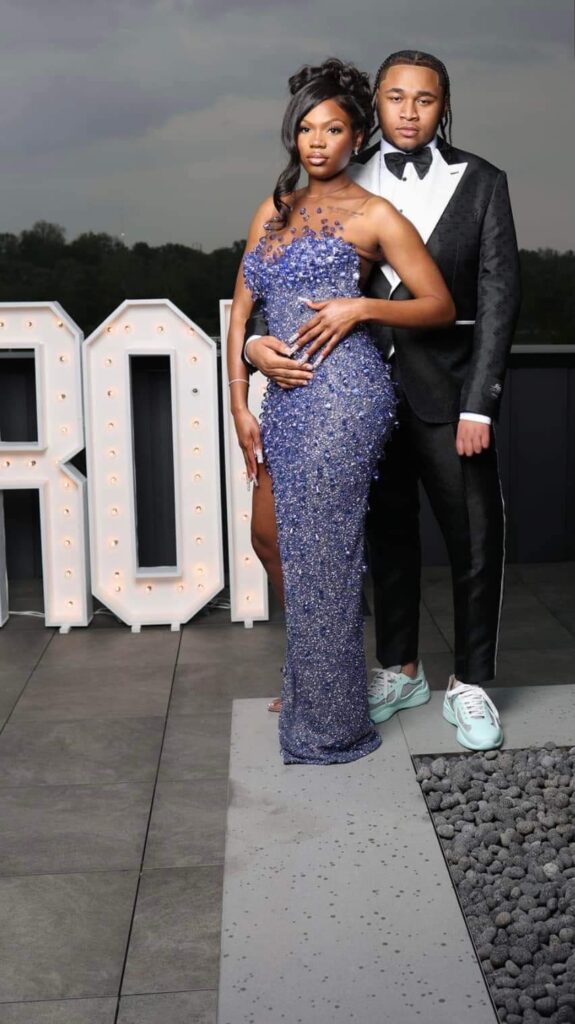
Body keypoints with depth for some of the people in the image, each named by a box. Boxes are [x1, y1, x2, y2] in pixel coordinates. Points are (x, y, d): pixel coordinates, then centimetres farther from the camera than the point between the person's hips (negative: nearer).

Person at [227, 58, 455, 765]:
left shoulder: (373, 215, -1)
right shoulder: (273, 212, 16)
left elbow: (439, 305, 0)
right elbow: (241, 314, 13)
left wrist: (360, 307, -15)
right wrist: (240, 407, 5)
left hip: (343, 395, -7)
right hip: (284, 399, 7)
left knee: (320, 551, -2)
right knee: (274, 537, 16)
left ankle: (329, 725, 12)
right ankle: (305, 680, 36)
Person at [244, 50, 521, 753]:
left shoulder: (480, 182, 0)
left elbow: (498, 295, -4)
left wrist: (478, 405, -11)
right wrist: (256, 339, -17)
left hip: (449, 390, -2)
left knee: (475, 541, 2)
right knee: (388, 534, 14)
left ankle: (469, 685, 18)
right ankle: (400, 671, 30)